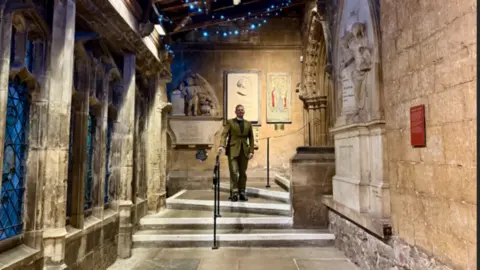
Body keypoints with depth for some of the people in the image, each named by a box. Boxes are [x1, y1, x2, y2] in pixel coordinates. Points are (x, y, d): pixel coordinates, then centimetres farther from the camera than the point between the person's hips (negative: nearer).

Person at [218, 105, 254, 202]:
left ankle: (242, 193, 13)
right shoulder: (230, 122, 5)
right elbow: (224, 134, -6)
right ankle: (234, 193, -3)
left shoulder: (248, 124, 13)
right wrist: (222, 145, -23)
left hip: (244, 151, 3)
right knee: (234, 172, -9)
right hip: (233, 150, -3)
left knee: (243, 173, 6)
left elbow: (251, 138, 11)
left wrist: (251, 151, 2)